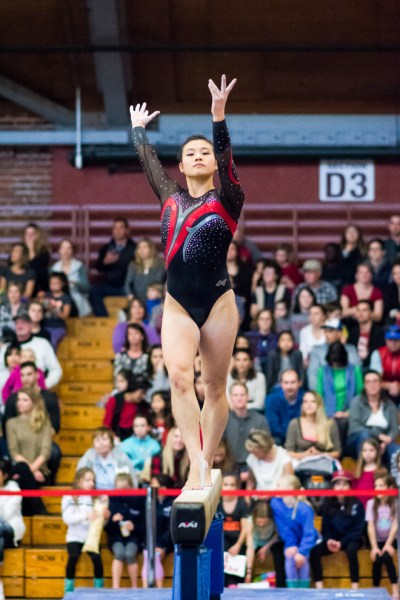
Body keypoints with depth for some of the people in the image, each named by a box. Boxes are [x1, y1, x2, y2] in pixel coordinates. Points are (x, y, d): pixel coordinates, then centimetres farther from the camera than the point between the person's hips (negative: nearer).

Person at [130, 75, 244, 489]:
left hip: (218, 303, -2)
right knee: (179, 377, -17)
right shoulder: (171, 199, 10)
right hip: (177, 305, 2)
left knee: (215, 386, 2)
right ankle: (197, 463, -24)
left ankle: (205, 465, 10)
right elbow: (148, 161, 23)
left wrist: (219, 116, -29)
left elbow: (227, 159, -16)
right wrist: (138, 128, 34)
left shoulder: (227, 199, 0)